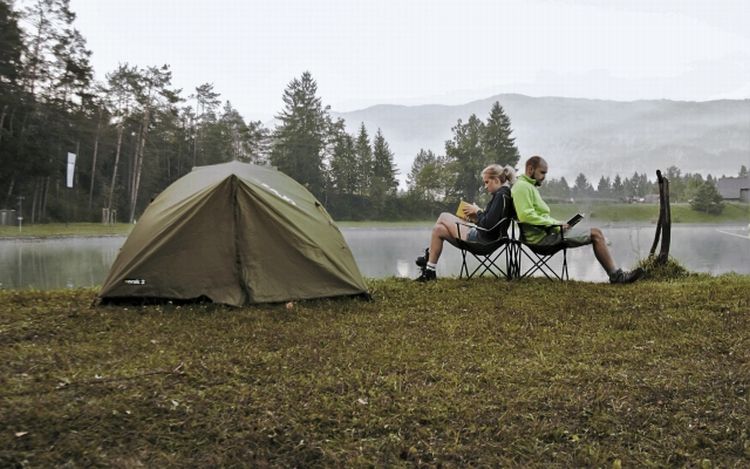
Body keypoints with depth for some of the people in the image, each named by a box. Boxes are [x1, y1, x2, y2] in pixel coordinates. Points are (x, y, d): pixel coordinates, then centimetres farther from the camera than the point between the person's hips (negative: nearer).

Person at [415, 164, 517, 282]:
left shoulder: (501, 195, -19)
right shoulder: (503, 194, 10)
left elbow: (488, 224, -26)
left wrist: (477, 211, -10)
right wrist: (477, 216, 4)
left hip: (482, 241, -10)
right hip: (484, 238, 10)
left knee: (443, 217, -4)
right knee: (439, 229, 14)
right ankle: (429, 271, 15)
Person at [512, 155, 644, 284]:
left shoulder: (530, 186, 23)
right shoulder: (522, 186, -12)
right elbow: (526, 216, -24)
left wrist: (557, 223, 6)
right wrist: (555, 223, -17)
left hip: (544, 232, 10)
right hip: (541, 236, -10)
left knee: (596, 232, 5)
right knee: (595, 234, -9)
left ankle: (616, 274, 2)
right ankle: (616, 275, -2)